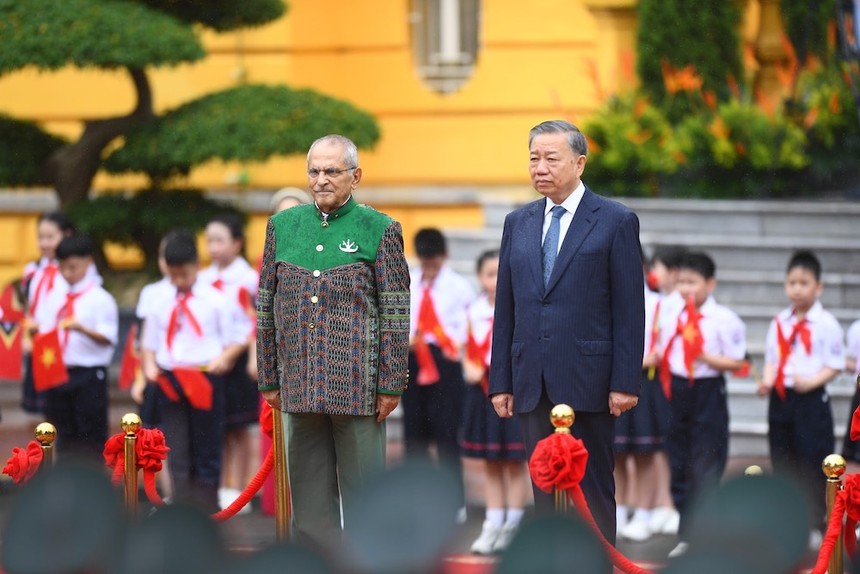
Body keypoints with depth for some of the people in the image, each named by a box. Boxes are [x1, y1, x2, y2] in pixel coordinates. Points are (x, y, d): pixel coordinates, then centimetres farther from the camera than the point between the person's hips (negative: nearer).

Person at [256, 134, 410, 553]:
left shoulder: (379, 230, 0)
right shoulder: (283, 226, 10)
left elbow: (396, 313, -2)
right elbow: (267, 307, 13)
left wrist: (391, 385, -6)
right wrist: (268, 379, 10)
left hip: (358, 387, -3)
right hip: (300, 388, 3)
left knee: (362, 496, 1)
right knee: (308, 497, 7)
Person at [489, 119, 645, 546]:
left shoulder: (616, 222, -1)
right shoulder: (518, 223, 13)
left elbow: (630, 310, -4)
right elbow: (505, 309, 13)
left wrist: (625, 382, -11)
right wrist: (501, 381, 8)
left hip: (587, 382, -5)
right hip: (533, 383, 5)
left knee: (592, 490, -1)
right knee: (545, 490, 7)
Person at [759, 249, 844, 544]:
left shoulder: (826, 324, -5)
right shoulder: (779, 323, 11)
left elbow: (835, 364, -7)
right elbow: (771, 359, 14)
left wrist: (811, 382, -20)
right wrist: (767, 381, -4)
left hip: (811, 399, -5)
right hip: (780, 398, 5)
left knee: (812, 463, -3)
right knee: (783, 462, 10)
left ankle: (814, 525, 5)